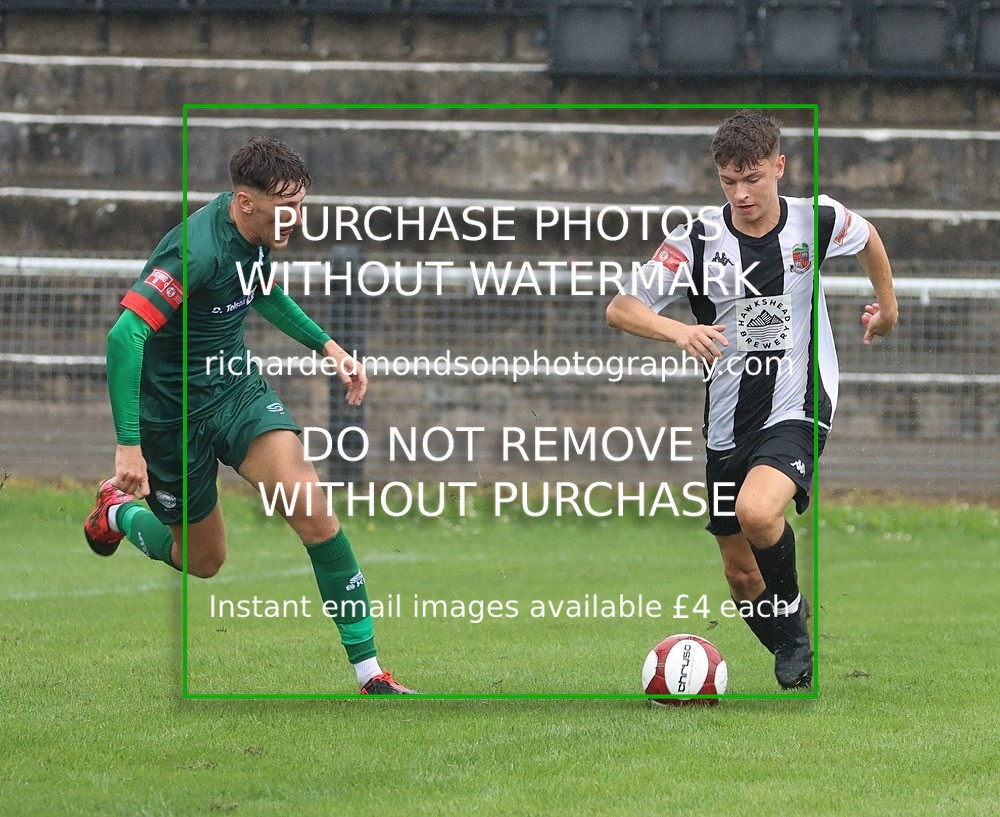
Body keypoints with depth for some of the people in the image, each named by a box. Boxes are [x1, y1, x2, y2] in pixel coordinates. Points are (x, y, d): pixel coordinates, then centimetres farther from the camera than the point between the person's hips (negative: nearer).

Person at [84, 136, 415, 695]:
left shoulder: (257, 234, -4)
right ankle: (118, 512, 45)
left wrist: (326, 346, 12)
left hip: (236, 387, 6)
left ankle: (370, 673, -15)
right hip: (173, 411, -6)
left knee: (313, 512, -18)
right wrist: (128, 445, -37)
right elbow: (124, 337, -35)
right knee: (204, 560, 12)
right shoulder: (198, 250, -30)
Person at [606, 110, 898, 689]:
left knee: (756, 510, -32)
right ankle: (799, 669, 32)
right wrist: (680, 331, -29)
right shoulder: (699, 240, -9)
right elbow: (621, 309, -11)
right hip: (728, 422, 3)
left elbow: (868, 239, 17)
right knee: (741, 572, 9)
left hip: (798, 409, -3)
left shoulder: (818, 221, -7)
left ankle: (791, 610, -6)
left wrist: (888, 306, 27)